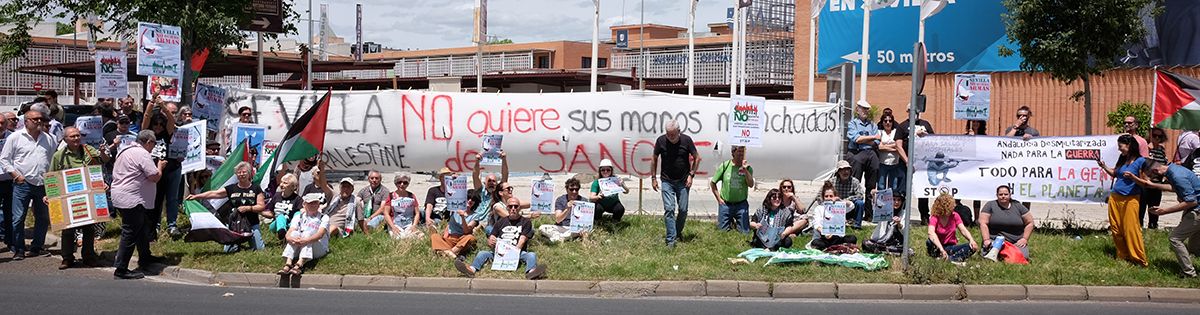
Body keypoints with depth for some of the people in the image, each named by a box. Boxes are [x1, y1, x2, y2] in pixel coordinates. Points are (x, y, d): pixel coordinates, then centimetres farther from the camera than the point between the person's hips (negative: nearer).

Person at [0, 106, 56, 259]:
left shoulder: (48, 138, 10)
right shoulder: (15, 137, -1)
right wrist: (16, 175, -9)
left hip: (43, 184, 4)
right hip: (23, 184, -4)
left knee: (43, 218, 9)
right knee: (18, 218, -3)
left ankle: (37, 247, 21)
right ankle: (18, 250, 6)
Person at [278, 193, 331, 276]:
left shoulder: (324, 217, 7)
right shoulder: (299, 217, 15)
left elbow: (320, 234, -13)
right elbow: (289, 233, -3)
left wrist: (306, 240, -34)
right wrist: (291, 238, -29)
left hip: (319, 249, -2)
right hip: (298, 249, 2)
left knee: (308, 233, -28)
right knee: (295, 233, -23)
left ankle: (299, 265, -52)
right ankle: (288, 264, -43)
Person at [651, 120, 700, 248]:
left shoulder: (686, 140, -8)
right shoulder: (661, 140, -7)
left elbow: (697, 158, 2)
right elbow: (654, 158, 6)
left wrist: (691, 175, -5)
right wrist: (653, 177, 4)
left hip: (683, 181, 1)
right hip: (667, 181, -1)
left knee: (683, 210, 5)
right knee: (669, 209, -9)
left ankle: (678, 232, 29)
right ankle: (671, 240, -7)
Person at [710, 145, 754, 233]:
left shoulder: (747, 168, -2)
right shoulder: (725, 166, -2)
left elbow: (751, 185, -16)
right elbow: (712, 183, 5)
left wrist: (745, 171, -25)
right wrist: (719, 198, 1)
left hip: (741, 204, 0)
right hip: (725, 204, 0)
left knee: (745, 231, -2)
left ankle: (736, 223, 31)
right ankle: (730, 222, 35)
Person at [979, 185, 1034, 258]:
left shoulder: (1018, 206, 9)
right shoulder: (990, 205, 3)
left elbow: (1030, 223, 13)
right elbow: (983, 223, -4)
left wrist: (1025, 239, 2)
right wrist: (986, 240, -15)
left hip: (1017, 243, 2)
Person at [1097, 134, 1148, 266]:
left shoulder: (1140, 161, -8)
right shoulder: (1122, 159, 10)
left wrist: (1132, 177, -24)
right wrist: (1104, 167, 7)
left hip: (1129, 200, -6)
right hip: (1115, 198, 7)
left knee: (1131, 229, -7)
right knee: (1116, 229, 8)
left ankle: (1139, 259, 0)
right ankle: (1122, 255, 19)